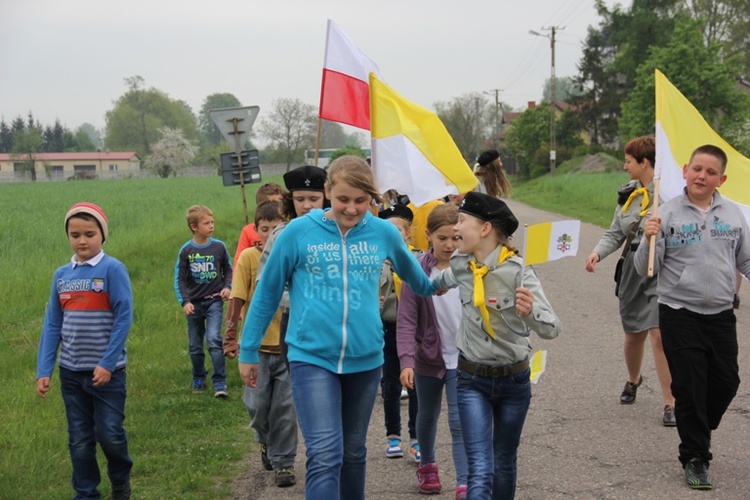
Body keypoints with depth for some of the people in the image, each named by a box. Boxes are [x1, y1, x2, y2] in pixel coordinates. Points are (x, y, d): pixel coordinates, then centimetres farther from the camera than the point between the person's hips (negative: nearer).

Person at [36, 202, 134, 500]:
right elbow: (52, 325, 5)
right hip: (71, 372, 4)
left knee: (109, 433, 2)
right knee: (79, 439, 10)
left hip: (107, 370, -4)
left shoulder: (112, 269, -10)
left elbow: (123, 318, -12)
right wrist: (43, 370, -1)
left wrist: (107, 363, -17)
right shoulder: (61, 275, 4)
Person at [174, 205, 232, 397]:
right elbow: (179, 278, -1)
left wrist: (227, 287, -6)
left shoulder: (219, 246, -3)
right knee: (195, 346, 10)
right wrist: (185, 302, -11)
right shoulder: (186, 250, -5)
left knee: (214, 339, -17)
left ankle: (220, 383, -13)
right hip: (194, 304, 1)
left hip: (214, 301, -1)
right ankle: (198, 380, 30)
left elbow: (228, 269, 11)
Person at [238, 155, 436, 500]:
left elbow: (414, 276, 22)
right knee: (325, 457, -14)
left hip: (365, 358, 3)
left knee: (353, 453, 17)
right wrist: (248, 352, 7)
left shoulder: (384, 233, 0)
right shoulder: (299, 232, -7)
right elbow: (267, 293, 2)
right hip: (312, 357, -3)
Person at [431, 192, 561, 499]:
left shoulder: (518, 273, -19)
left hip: (513, 380, -2)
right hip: (472, 380, 2)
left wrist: (530, 311, -43)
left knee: (504, 464, 16)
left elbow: (552, 329, -24)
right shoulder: (460, 265, -5)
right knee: (480, 472, -11)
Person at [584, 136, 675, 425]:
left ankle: (670, 403, -3)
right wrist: (598, 252, -5)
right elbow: (615, 233, 10)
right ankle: (633, 379, 45)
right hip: (633, 271, 6)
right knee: (634, 334, 16)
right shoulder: (628, 194, 9)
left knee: (659, 334, -14)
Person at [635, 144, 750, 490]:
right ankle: (694, 458, 17)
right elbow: (645, 269, -7)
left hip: (721, 313, 4)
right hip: (679, 314, -3)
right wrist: (649, 240, -24)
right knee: (689, 387, 2)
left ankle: (699, 431, 39)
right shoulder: (669, 214, -7)